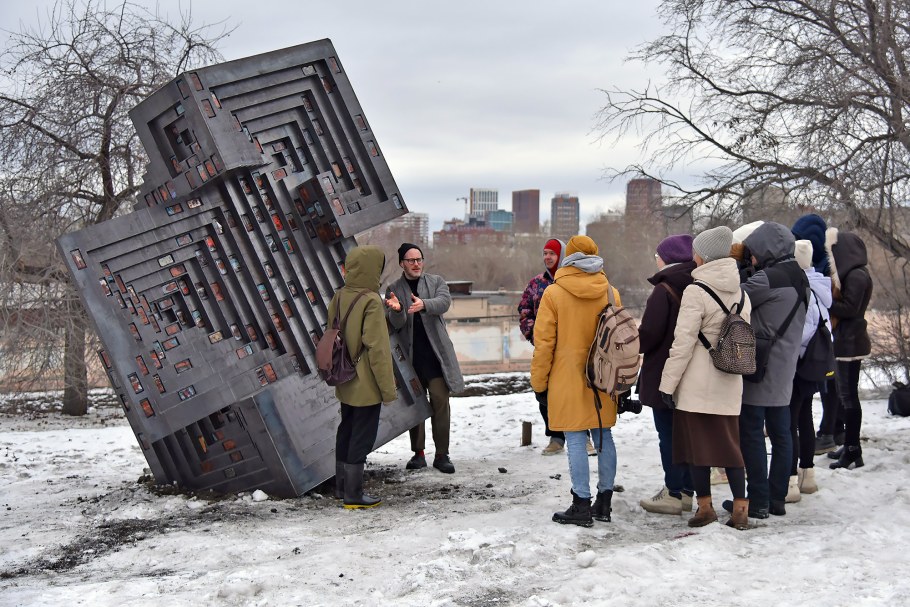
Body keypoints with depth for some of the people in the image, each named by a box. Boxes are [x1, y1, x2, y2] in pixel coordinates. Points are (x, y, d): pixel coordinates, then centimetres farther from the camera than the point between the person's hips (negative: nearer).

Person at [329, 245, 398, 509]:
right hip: (366, 385, -8)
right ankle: (353, 494, 7)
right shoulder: (372, 302, -20)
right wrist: (388, 388, -14)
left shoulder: (339, 297, 3)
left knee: (346, 432, 19)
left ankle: (342, 485, 30)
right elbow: (377, 348, -21)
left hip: (345, 382, 8)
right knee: (362, 437, 1)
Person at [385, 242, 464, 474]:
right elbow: (395, 325, -2)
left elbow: (444, 302, -12)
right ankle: (418, 453, 14)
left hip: (436, 353, -1)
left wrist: (423, 304, -32)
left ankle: (442, 455, -3)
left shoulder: (436, 282, 9)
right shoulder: (394, 290, 8)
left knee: (440, 402, -7)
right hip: (410, 355, 1)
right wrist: (397, 310, -26)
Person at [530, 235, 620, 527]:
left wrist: (539, 383, 1)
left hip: (568, 380, -4)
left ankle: (582, 505, 0)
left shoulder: (553, 293, -7)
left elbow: (543, 342, -7)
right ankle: (604, 502, 18)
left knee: (576, 440, -2)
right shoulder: (610, 293, 5)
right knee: (603, 437, 11)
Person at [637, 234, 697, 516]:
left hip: (664, 375, -8)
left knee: (668, 433, -1)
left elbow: (649, 334, -20)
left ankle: (673, 494, 3)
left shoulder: (664, 291, -16)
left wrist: (635, 344, 0)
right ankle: (686, 490, 21)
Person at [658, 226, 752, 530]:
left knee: (696, 443, 4)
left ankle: (705, 506, 10)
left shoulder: (696, 292, -13)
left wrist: (668, 383, -9)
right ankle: (740, 508, 12)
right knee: (729, 443, 12)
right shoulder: (741, 293, 7)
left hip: (696, 383, -6)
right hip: (729, 384, 6)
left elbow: (683, 343, -14)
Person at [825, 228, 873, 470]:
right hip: (846, 340, 10)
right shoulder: (852, 274, 15)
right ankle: (849, 445, 22)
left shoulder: (857, 276, -16)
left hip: (850, 341, -10)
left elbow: (849, 308, -21)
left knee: (849, 395, -7)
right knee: (846, 394, 14)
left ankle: (853, 452, -4)